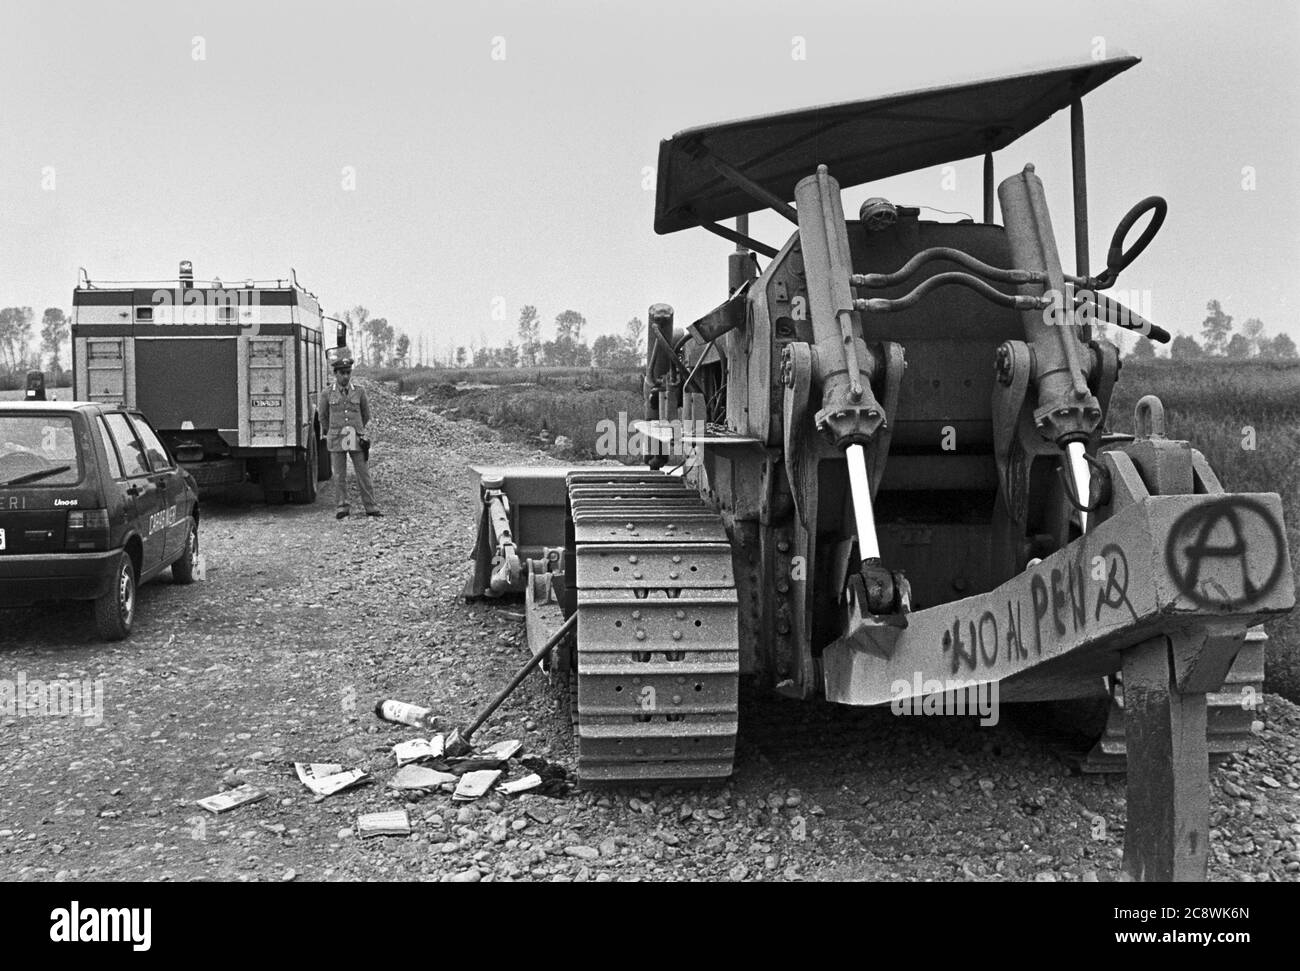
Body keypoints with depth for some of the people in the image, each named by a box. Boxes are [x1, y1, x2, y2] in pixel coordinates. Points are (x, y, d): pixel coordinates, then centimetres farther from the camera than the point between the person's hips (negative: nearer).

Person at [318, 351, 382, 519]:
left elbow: (366, 415, 15)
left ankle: (371, 507, 8)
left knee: (364, 474, 2)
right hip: (336, 441, 0)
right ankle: (343, 507, 13)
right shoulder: (327, 394, -1)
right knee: (339, 476, 3)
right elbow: (323, 416, 14)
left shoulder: (359, 391, 0)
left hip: (356, 440, 0)